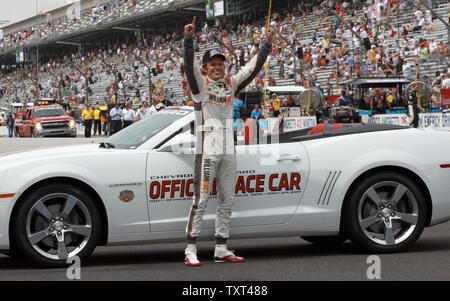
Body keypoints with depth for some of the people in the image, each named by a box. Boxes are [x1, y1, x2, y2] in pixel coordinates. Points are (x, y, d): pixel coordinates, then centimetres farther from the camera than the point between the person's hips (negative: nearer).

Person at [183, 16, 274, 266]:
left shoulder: (231, 84, 16)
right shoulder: (200, 84, 2)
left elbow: (254, 67, 15)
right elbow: (189, 65, -14)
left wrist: (267, 44, 8)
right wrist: (189, 39, -28)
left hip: (229, 151, 6)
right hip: (206, 150, -6)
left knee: (227, 201, 8)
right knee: (201, 200, -9)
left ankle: (222, 250, 14)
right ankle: (191, 250, -7)